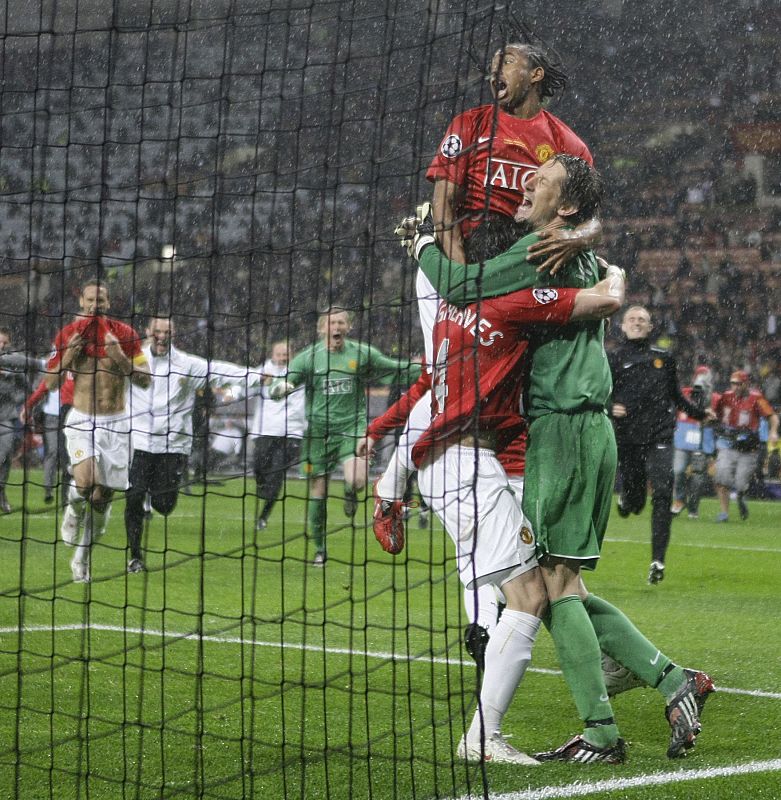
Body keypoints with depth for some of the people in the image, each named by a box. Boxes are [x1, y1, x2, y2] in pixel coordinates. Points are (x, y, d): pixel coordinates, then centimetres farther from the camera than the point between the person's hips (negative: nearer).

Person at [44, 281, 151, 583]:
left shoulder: (124, 334, -2)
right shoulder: (67, 334, 0)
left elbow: (145, 381, -4)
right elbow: (50, 383, 4)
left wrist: (120, 358, -19)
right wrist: (68, 356, -13)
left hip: (116, 422, 1)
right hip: (82, 420, -1)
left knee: (102, 497, 4)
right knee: (84, 481, -26)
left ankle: (82, 557, 25)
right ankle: (74, 510, 10)